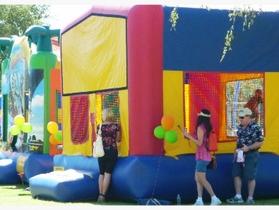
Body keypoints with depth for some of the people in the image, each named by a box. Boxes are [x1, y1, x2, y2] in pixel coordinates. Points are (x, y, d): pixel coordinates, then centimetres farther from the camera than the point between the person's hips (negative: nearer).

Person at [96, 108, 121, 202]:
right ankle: (103, 195, -8)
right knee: (108, 173, -1)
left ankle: (100, 194, 2)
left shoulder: (100, 126, -2)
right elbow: (118, 139, 2)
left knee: (101, 173, 10)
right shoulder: (116, 125, -3)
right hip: (112, 151, -1)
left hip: (102, 151, 1)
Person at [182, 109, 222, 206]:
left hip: (202, 156, -9)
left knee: (202, 179, -8)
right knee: (197, 178, 10)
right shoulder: (207, 128, 11)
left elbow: (199, 143, -19)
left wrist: (188, 136, -16)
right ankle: (199, 200, 6)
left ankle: (215, 199, -9)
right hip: (203, 156, 9)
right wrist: (190, 137, 21)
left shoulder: (200, 127, -14)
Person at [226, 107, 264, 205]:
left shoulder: (255, 128, -13)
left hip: (251, 155, -8)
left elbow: (260, 142, -14)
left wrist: (248, 148, -22)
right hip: (240, 155, 8)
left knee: (250, 177, -1)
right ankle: (238, 197, 11)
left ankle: (250, 198, 8)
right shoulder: (240, 127, 11)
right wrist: (236, 150, 13)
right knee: (236, 175, 5)